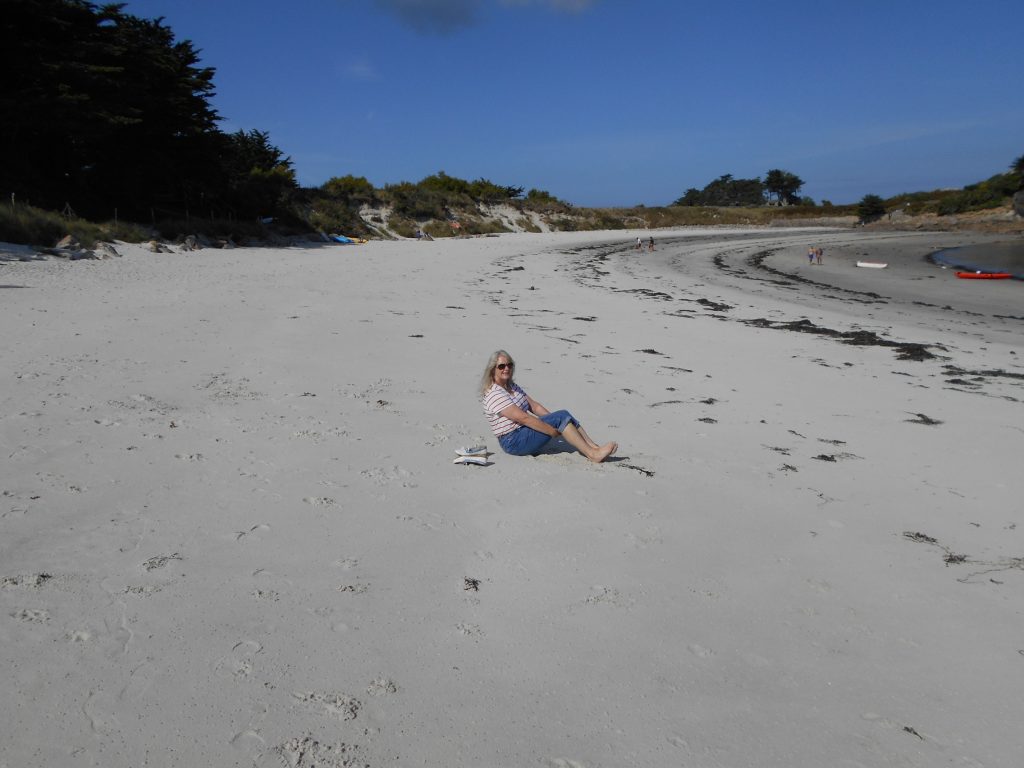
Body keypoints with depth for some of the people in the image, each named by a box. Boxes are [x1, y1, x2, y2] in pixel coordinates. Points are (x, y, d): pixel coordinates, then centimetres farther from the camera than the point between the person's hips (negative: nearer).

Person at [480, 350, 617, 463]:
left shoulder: (512, 386, 16)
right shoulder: (494, 394, -17)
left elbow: (534, 406, 11)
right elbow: (522, 418, -23)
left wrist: (555, 420, -2)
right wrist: (555, 431, -23)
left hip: (524, 432, 9)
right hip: (513, 441, -9)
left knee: (564, 416, -9)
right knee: (561, 417, -19)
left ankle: (594, 447, -15)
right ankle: (593, 455, -22)